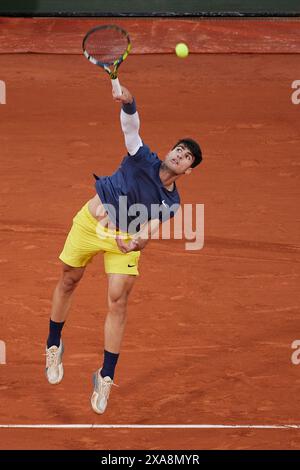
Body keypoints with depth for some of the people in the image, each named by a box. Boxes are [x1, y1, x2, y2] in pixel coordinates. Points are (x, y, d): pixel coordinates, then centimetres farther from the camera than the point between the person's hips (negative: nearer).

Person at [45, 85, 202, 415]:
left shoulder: (171, 202, -9)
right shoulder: (144, 160, -13)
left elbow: (148, 229, -19)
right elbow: (130, 127, -27)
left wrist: (138, 240, -44)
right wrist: (128, 104, -50)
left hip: (124, 239, 0)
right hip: (89, 223, 0)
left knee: (118, 301, -10)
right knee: (68, 281, 11)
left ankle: (106, 378, -2)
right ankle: (54, 347, 35)